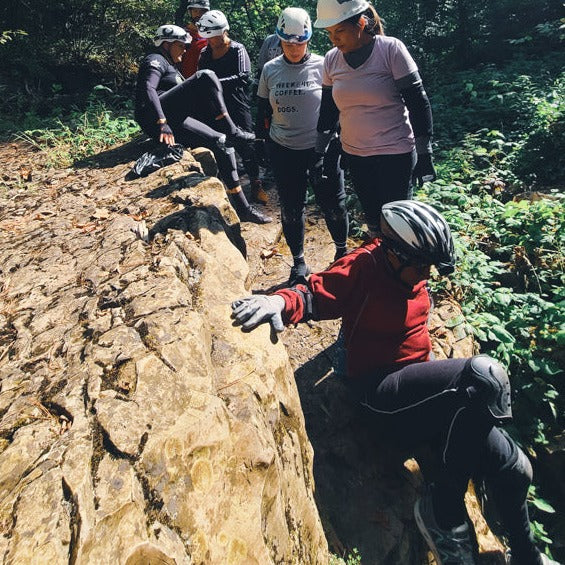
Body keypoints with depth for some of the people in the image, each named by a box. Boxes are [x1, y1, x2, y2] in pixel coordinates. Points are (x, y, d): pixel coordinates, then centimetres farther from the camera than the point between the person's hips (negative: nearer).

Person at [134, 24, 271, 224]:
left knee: (221, 142, -7)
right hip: (155, 119, -9)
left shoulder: (170, 67, 36)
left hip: (173, 119, 9)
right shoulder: (155, 60, 3)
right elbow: (147, 89, -16)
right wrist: (162, 123, -29)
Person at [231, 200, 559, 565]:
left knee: (514, 469, 2)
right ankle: (444, 509, -15)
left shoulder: (415, 276, 11)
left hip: (421, 398, 8)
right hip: (381, 394, -8)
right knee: (486, 375, -30)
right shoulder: (365, 267, -10)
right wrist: (283, 302, -37)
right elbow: (316, 295, -16)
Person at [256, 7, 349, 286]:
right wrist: (264, 140, 11)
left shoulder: (322, 66, -2)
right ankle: (299, 262, 24)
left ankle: (342, 250, 30)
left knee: (333, 205, 4)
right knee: (291, 210, 8)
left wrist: (337, 144, 0)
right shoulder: (270, 70, 4)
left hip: (321, 149, -1)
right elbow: (263, 111, 12)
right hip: (283, 151, 2)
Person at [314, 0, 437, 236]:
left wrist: (424, 154, -10)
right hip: (354, 155, 5)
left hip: (395, 155, -4)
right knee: (372, 218, 14)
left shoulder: (391, 49, -10)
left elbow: (417, 103, -8)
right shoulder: (331, 59, 3)